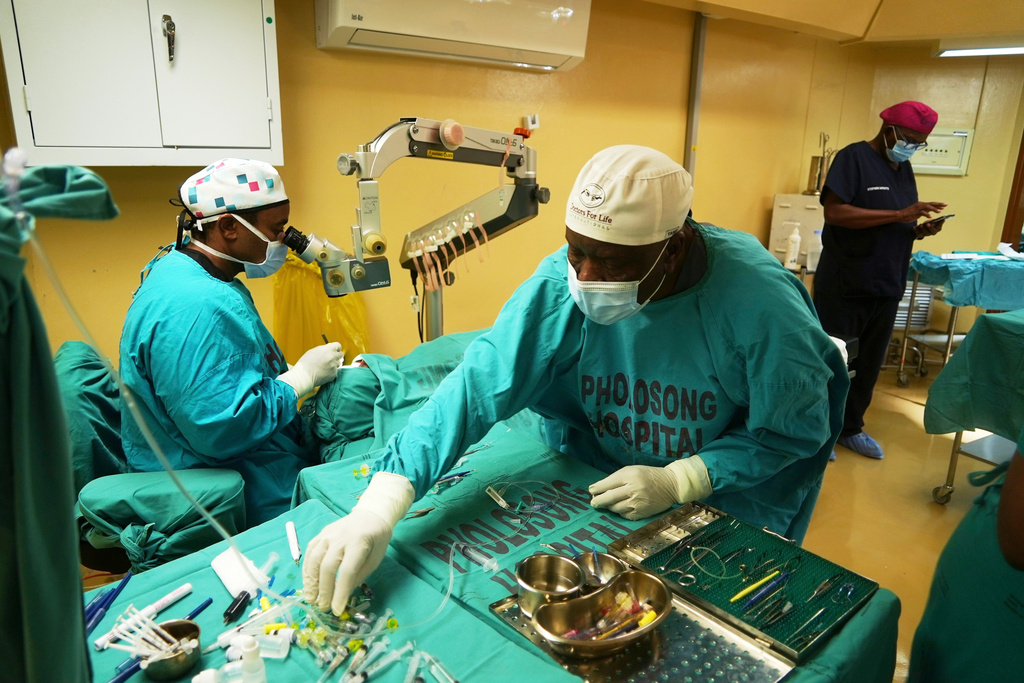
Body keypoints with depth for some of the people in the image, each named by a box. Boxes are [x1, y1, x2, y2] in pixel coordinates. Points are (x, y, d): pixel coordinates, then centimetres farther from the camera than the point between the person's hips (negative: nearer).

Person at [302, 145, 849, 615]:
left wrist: (680, 482, -24)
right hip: (597, 475, 1)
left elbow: (796, 428, -14)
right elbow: (480, 383, -30)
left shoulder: (758, 301, -29)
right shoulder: (561, 282, -24)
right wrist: (379, 506, -40)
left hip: (731, 488, -1)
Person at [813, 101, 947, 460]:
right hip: (845, 286, -7)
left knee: (869, 364, 15)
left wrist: (919, 230, -2)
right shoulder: (853, 157, -9)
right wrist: (899, 215, -23)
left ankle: (850, 428, 30)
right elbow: (834, 212, -23)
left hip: (886, 286, 8)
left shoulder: (903, 168, 14)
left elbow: (893, 229, 20)